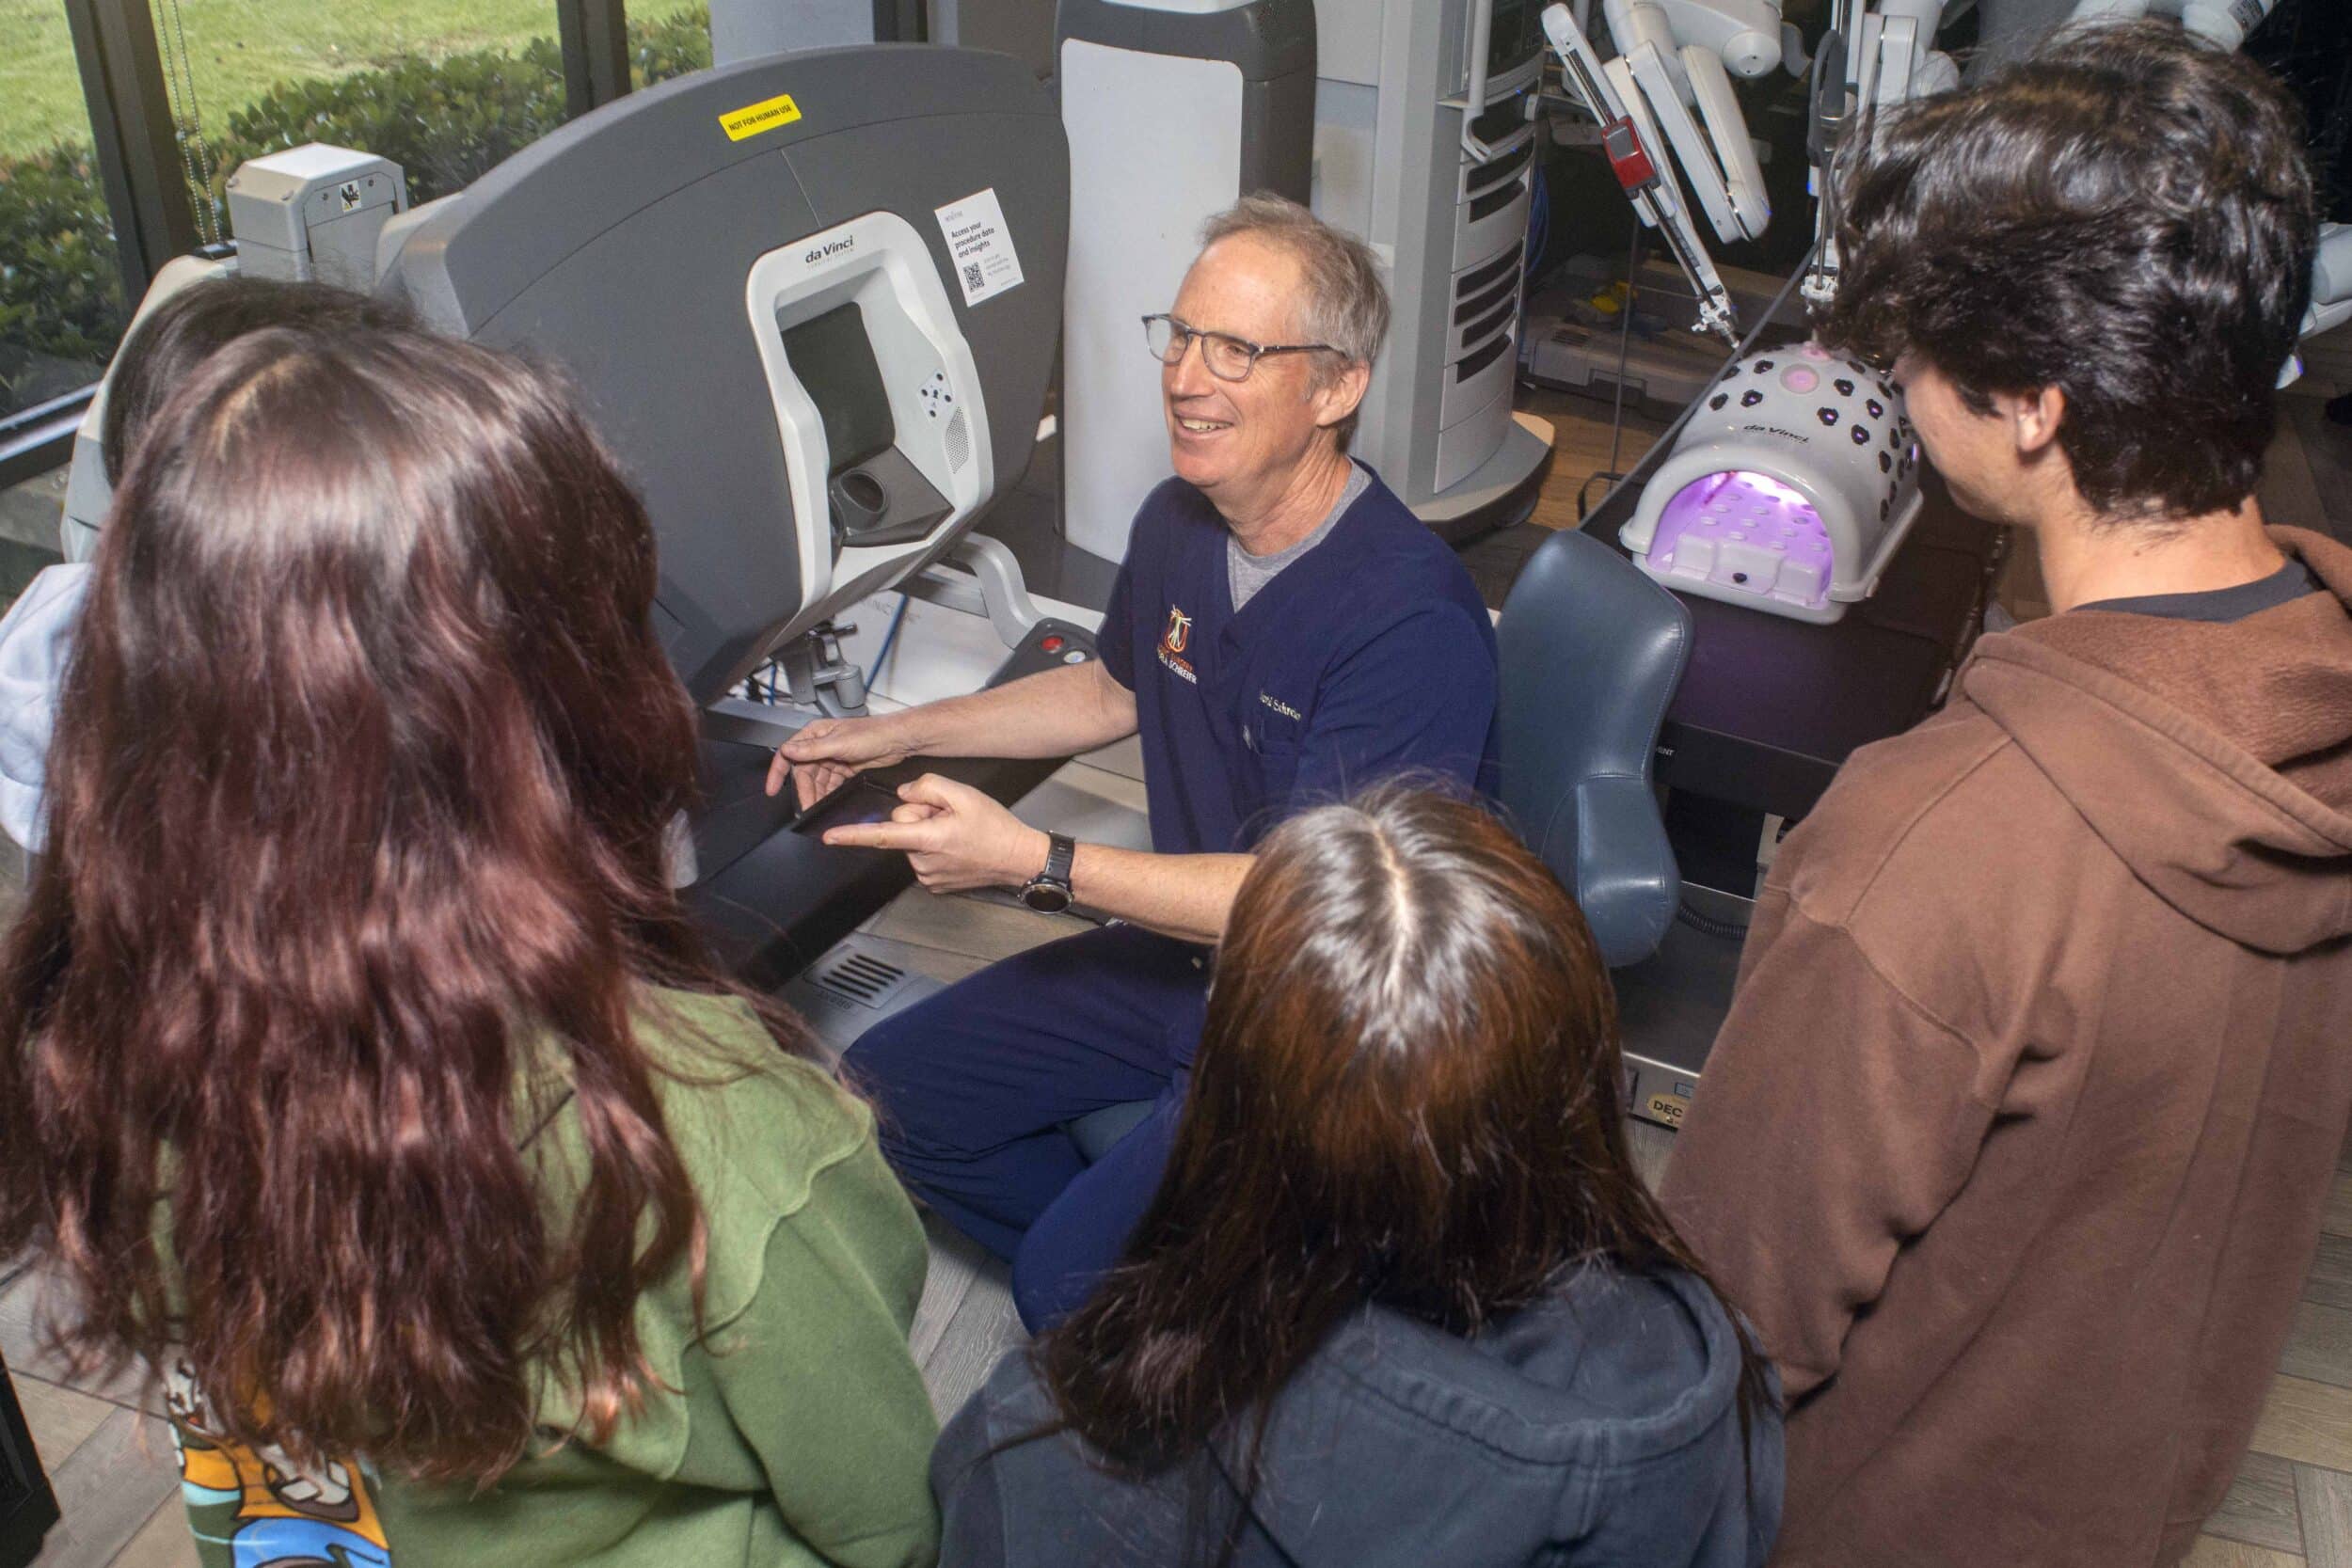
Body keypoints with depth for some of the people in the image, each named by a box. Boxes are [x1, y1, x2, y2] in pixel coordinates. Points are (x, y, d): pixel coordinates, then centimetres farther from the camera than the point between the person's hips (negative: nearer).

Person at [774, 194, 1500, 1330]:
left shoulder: (1408, 619, -28)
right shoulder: (1177, 525, -1)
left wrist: (1035, 862, -30)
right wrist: (896, 736, 17)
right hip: (1183, 954, 8)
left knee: (1068, 1280, -21)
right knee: (884, 1091, 6)